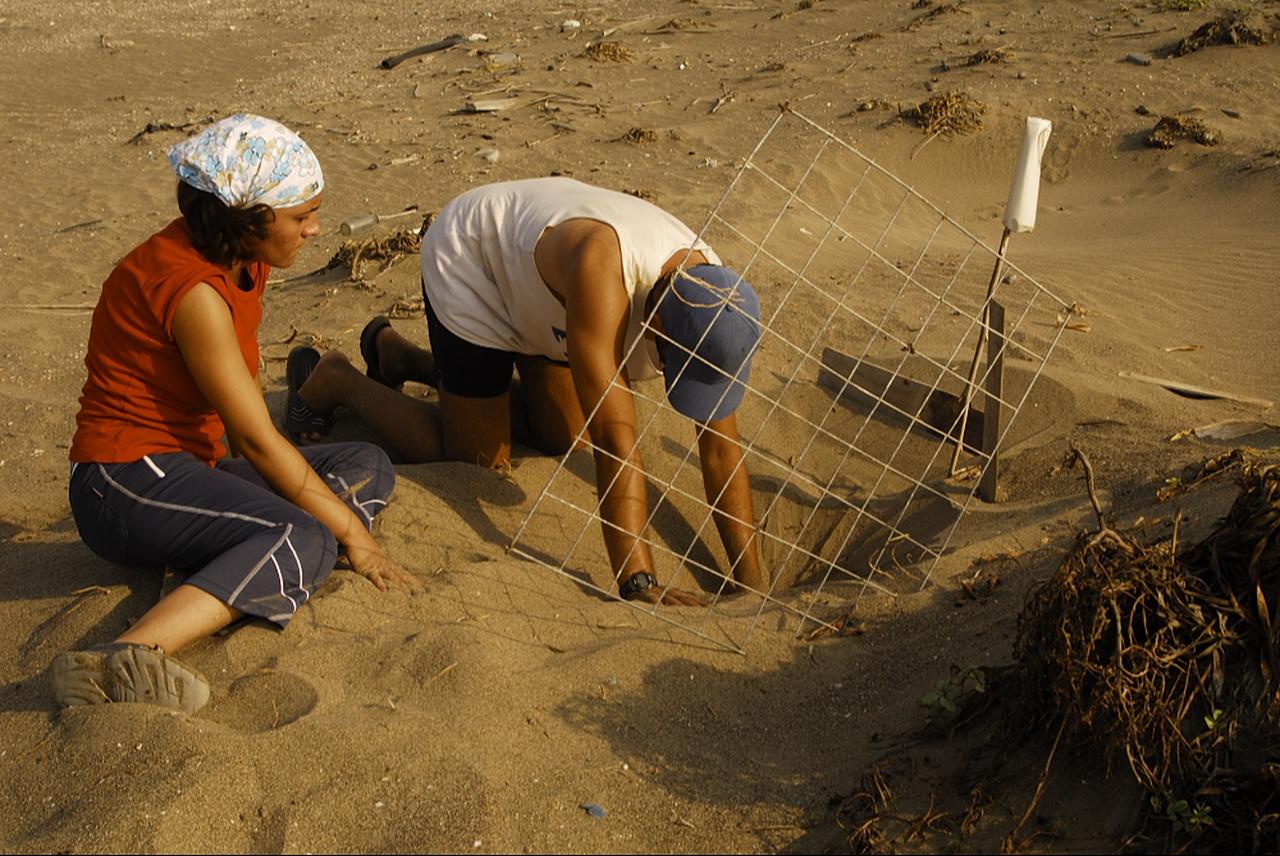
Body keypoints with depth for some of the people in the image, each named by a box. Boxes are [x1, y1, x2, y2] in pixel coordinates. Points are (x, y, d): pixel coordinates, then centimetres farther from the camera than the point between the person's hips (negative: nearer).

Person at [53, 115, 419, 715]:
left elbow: (248, 414, 9)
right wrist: (351, 531, -14)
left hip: (184, 469, 10)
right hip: (126, 483, -10)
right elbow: (257, 440, -21)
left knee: (368, 468, 2)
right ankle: (130, 657, -44)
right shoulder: (193, 288, -22)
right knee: (308, 540, -32)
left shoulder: (242, 261, 7)